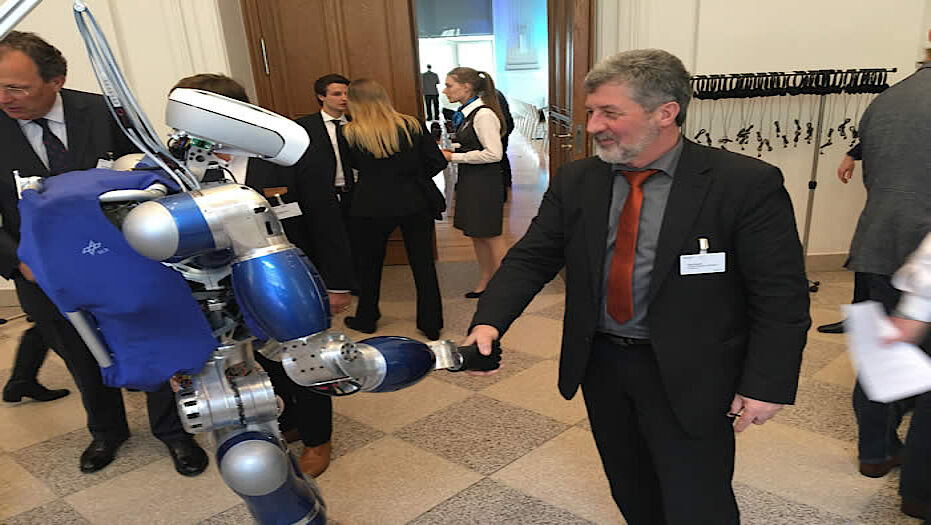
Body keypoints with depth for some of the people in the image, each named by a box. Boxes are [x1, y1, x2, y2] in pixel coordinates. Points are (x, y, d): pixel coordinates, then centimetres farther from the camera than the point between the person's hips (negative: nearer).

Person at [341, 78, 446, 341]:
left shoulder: (351, 133, -8)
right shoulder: (412, 125, -5)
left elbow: (355, 165, 7)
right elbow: (437, 162, -3)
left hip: (372, 208, -1)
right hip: (415, 204, 1)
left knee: (370, 264, 18)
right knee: (423, 264, 11)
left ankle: (366, 319, 35)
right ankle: (431, 324, 19)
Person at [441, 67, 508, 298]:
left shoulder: (483, 114, -19)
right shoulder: (466, 114, 10)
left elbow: (493, 153, -23)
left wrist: (454, 157, -18)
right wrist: (449, 151, 4)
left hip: (485, 182, -9)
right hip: (470, 181, 9)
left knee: (491, 234, 1)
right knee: (476, 234, 16)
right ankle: (485, 281, 30)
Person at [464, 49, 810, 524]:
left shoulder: (748, 185, -14)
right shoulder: (575, 182, -2)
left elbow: (780, 294, -11)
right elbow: (530, 259, -4)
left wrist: (766, 385, -15)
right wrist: (489, 322, -19)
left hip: (688, 377, -4)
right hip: (599, 363, 5)